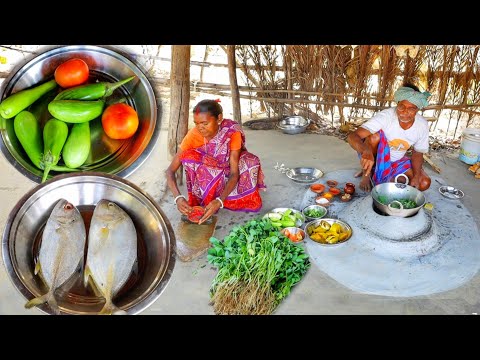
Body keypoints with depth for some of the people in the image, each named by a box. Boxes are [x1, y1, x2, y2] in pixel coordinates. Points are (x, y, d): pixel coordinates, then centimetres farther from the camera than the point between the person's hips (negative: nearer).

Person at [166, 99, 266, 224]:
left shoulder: (232, 132, -25)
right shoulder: (193, 135, -23)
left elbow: (234, 172, -29)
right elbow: (171, 170, -23)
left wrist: (219, 201, -45)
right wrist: (178, 197, -41)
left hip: (226, 177, 0)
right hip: (204, 178, 0)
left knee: (250, 161, -28)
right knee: (188, 155, -29)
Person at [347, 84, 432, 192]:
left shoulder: (422, 125, -14)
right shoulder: (385, 116, -29)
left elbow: (417, 153, 1)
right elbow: (352, 136, -41)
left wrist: (416, 176, -17)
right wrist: (366, 151, -62)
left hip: (396, 162, 4)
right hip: (373, 158, -4)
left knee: (424, 183, -15)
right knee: (375, 135, -35)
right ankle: (367, 174, -11)